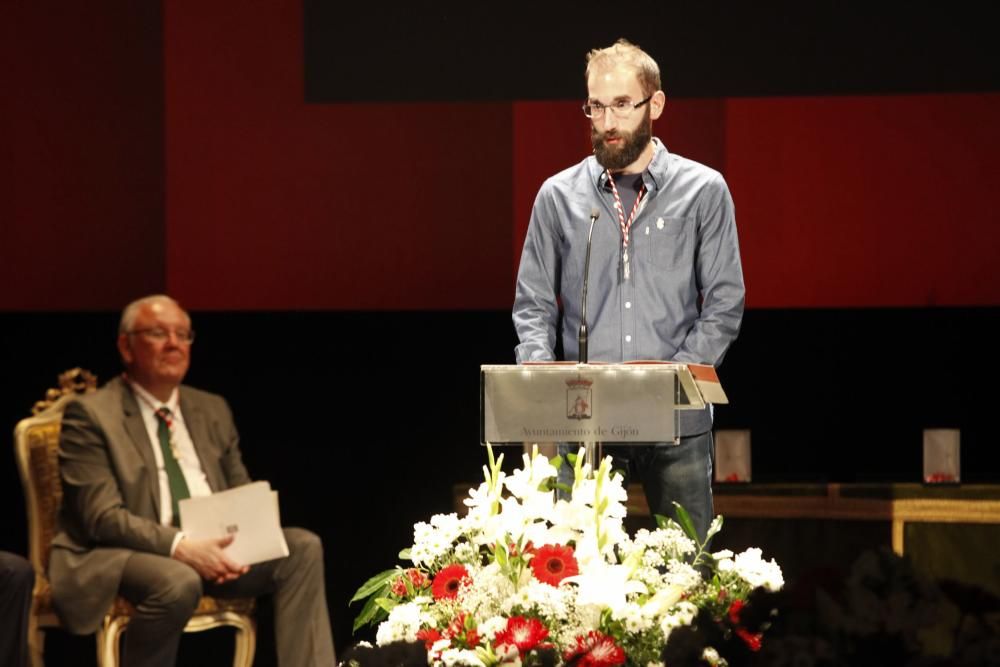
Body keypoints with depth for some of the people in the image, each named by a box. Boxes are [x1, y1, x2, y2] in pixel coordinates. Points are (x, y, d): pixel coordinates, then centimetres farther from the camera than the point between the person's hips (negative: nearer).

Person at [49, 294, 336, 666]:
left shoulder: (213, 410, 16)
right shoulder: (90, 416, -4)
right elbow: (103, 516, -13)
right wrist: (180, 547, -26)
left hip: (211, 549, 6)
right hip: (123, 554, -6)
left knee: (302, 547, -13)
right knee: (179, 582, -37)